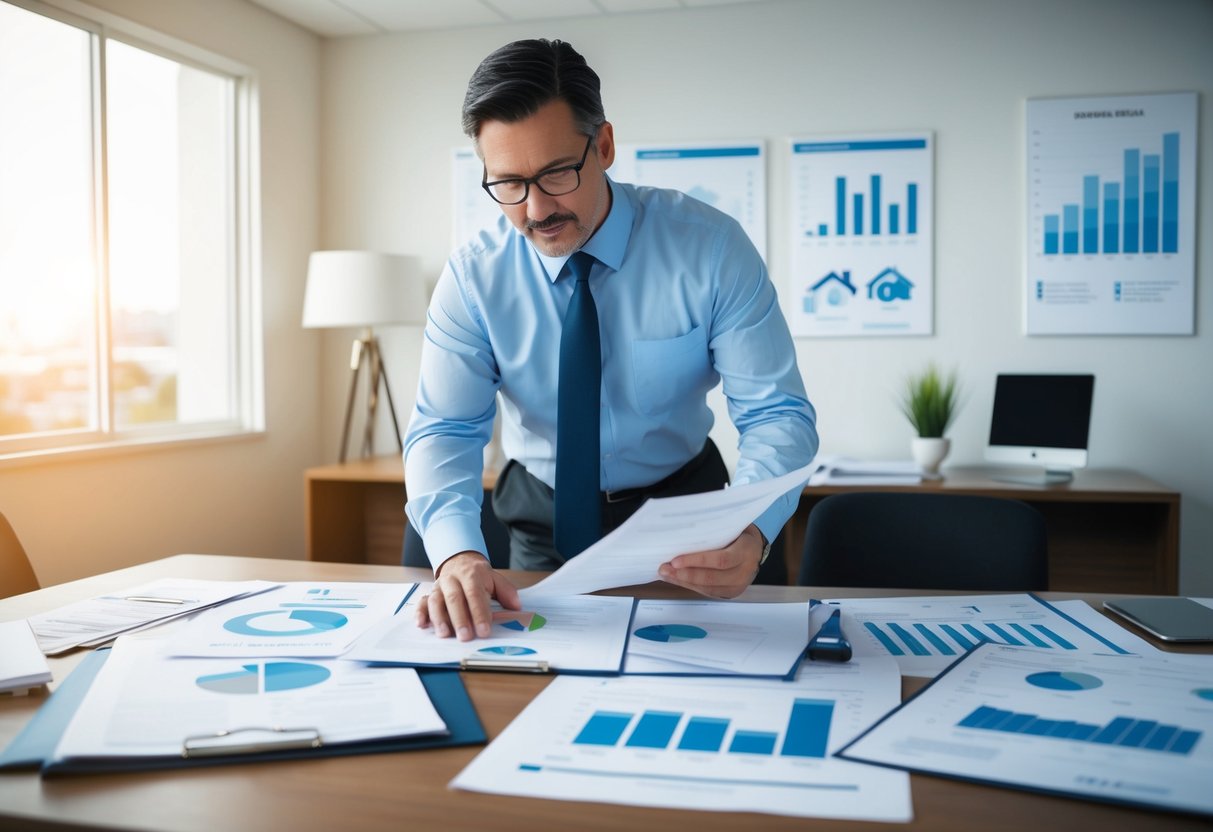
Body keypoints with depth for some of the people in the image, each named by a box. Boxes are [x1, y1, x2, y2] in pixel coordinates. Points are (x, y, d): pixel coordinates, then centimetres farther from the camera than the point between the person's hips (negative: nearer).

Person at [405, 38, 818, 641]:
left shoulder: (710, 247, -17)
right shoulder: (474, 276, -12)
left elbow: (777, 415, -18)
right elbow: (443, 429, -15)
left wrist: (752, 532, -39)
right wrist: (458, 554, -37)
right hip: (543, 518, 1)